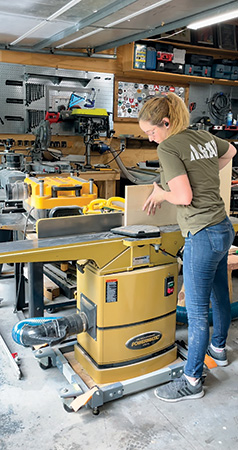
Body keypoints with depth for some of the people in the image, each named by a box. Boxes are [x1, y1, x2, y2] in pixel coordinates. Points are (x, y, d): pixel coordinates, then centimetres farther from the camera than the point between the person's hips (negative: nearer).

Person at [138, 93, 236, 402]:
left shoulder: (168, 147, -15)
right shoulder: (204, 136, 9)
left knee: (197, 311, 1)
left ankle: (192, 381, 16)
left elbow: (184, 196, -22)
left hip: (203, 237, -9)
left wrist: (160, 194, -3)